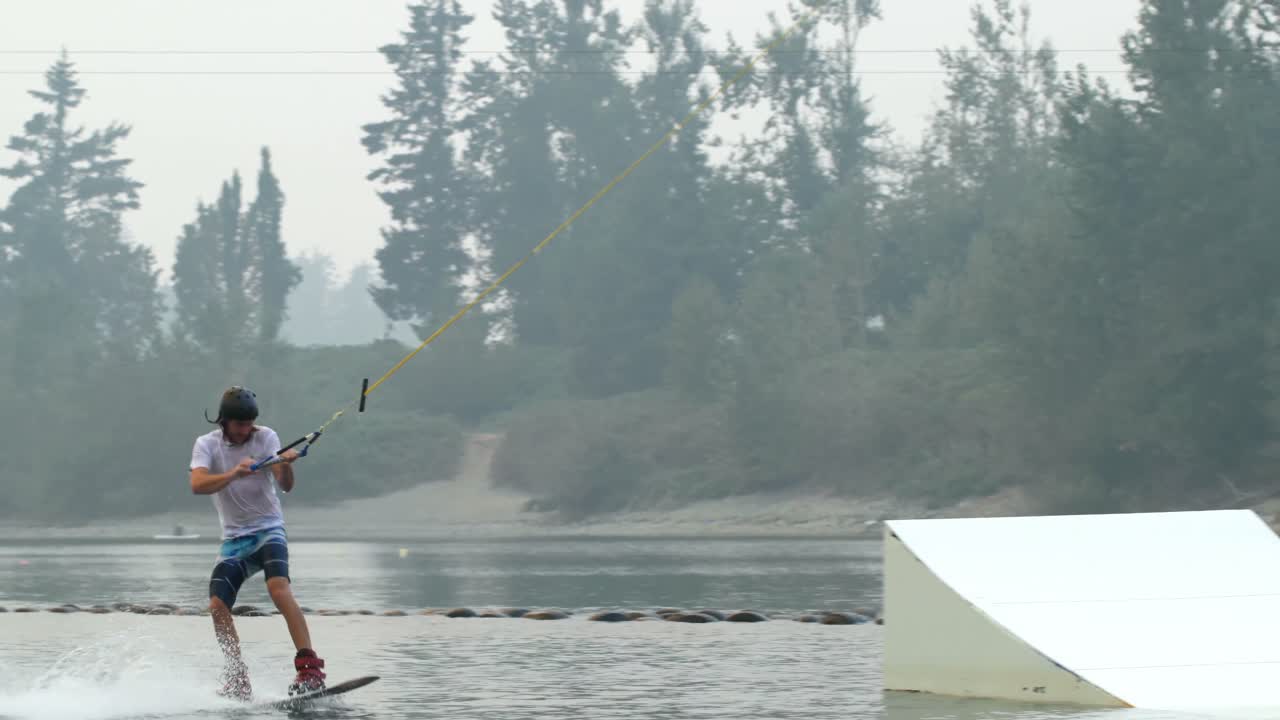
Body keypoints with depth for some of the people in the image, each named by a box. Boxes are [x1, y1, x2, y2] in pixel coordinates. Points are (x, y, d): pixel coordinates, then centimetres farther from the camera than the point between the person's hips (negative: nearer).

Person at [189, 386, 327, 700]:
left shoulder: (266, 437, -4)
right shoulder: (207, 445, -3)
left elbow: (286, 486, -15)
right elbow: (198, 485, -21)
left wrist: (286, 466, -37)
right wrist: (233, 474, -37)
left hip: (268, 529, -2)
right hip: (234, 538, 2)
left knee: (278, 587, -28)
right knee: (218, 606, -13)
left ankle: (310, 666, -35)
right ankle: (238, 682, -1)